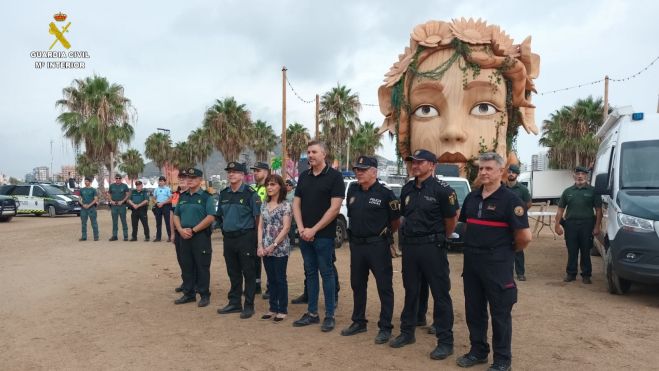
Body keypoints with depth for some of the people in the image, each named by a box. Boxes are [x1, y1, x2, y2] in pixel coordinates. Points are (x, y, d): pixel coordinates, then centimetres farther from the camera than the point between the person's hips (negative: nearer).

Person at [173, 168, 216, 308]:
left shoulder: (206, 196, -5)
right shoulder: (182, 196, 14)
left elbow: (211, 217, -14)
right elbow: (176, 215, 15)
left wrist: (193, 230, -15)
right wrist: (181, 230, -4)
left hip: (201, 236, -6)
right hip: (184, 236, 6)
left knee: (202, 267, 0)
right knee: (186, 266, 12)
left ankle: (205, 295, 9)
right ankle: (188, 294, 23)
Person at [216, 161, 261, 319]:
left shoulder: (250, 194, -9)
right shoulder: (223, 193, 9)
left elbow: (258, 217, -9)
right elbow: (219, 215, 20)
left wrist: (255, 235, -5)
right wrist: (225, 228, 14)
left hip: (246, 237, -6)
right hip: (228, 238, 6)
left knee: (248, 273, 1)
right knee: (233, 272, 14)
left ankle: (249, 306, 10)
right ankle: (234, 303, 25)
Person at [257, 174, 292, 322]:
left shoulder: (285, 205, -7)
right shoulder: (264, 205, 10)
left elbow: (286, 228, -12)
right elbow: (260, 226, 8)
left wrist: (274, 245, -15)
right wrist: (260, 246, -3)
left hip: (280, 249, -5)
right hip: (266, 249, 5)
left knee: (280, 279, 2)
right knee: (271, 279, 13)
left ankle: (282, 310, 13)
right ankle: (273, 308, 23)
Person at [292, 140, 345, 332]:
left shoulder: (334, 176, -7)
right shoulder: (303, 176, 10)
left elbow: (335, 208, -13)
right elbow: (296, 203, 10)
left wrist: (314, 230, -14)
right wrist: (301, 228, -5)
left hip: (324, 235, -5)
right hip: (304, 235, 5)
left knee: (326, 273, 1)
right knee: (310, 273, 12)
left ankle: (329, 316, 11)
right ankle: (312, 313, 21)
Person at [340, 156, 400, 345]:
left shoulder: (385, 193, -11)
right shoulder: (353, 190, 6)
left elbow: (396, 220, -1)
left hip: (378, 245, -6)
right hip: (356, 244, 6)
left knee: (384, 287, 2)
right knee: (357, 285, 16)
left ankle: (385, 327, 12)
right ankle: (358, 322, 30)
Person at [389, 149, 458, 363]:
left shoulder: (442, 190, -11)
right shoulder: (407, 189, 8)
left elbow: (451, 220, -4)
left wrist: (440, 238, 6)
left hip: (432, 247, -6)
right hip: (409, 245, 6)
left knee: (440, 294, 2)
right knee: (410, 291, 16)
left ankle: (445, 342, 11)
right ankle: (407, 332, 30)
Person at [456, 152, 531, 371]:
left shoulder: (510, 200, -12)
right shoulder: (472, 197, 9)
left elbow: (525, 236, -15)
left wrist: (509, 250, -1)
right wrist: (473, 246, 13)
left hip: (497, 265, -6)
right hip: (471, 262, 7)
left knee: (500, 313, 6)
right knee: (473, 310, 15)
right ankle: (478, 351, 31)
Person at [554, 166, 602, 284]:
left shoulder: (593, 191, 5)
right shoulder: (568, 191, 12)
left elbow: (598, 210, 2)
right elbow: (560, 209, 11)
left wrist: (597, 226, -6)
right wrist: (557, 225, 3)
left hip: (587, 225, -2)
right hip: (570, 225, 2)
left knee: (585, 251, 4)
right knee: (571, 251, 6)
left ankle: (586, 275, 14)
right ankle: (571, 274, 16)